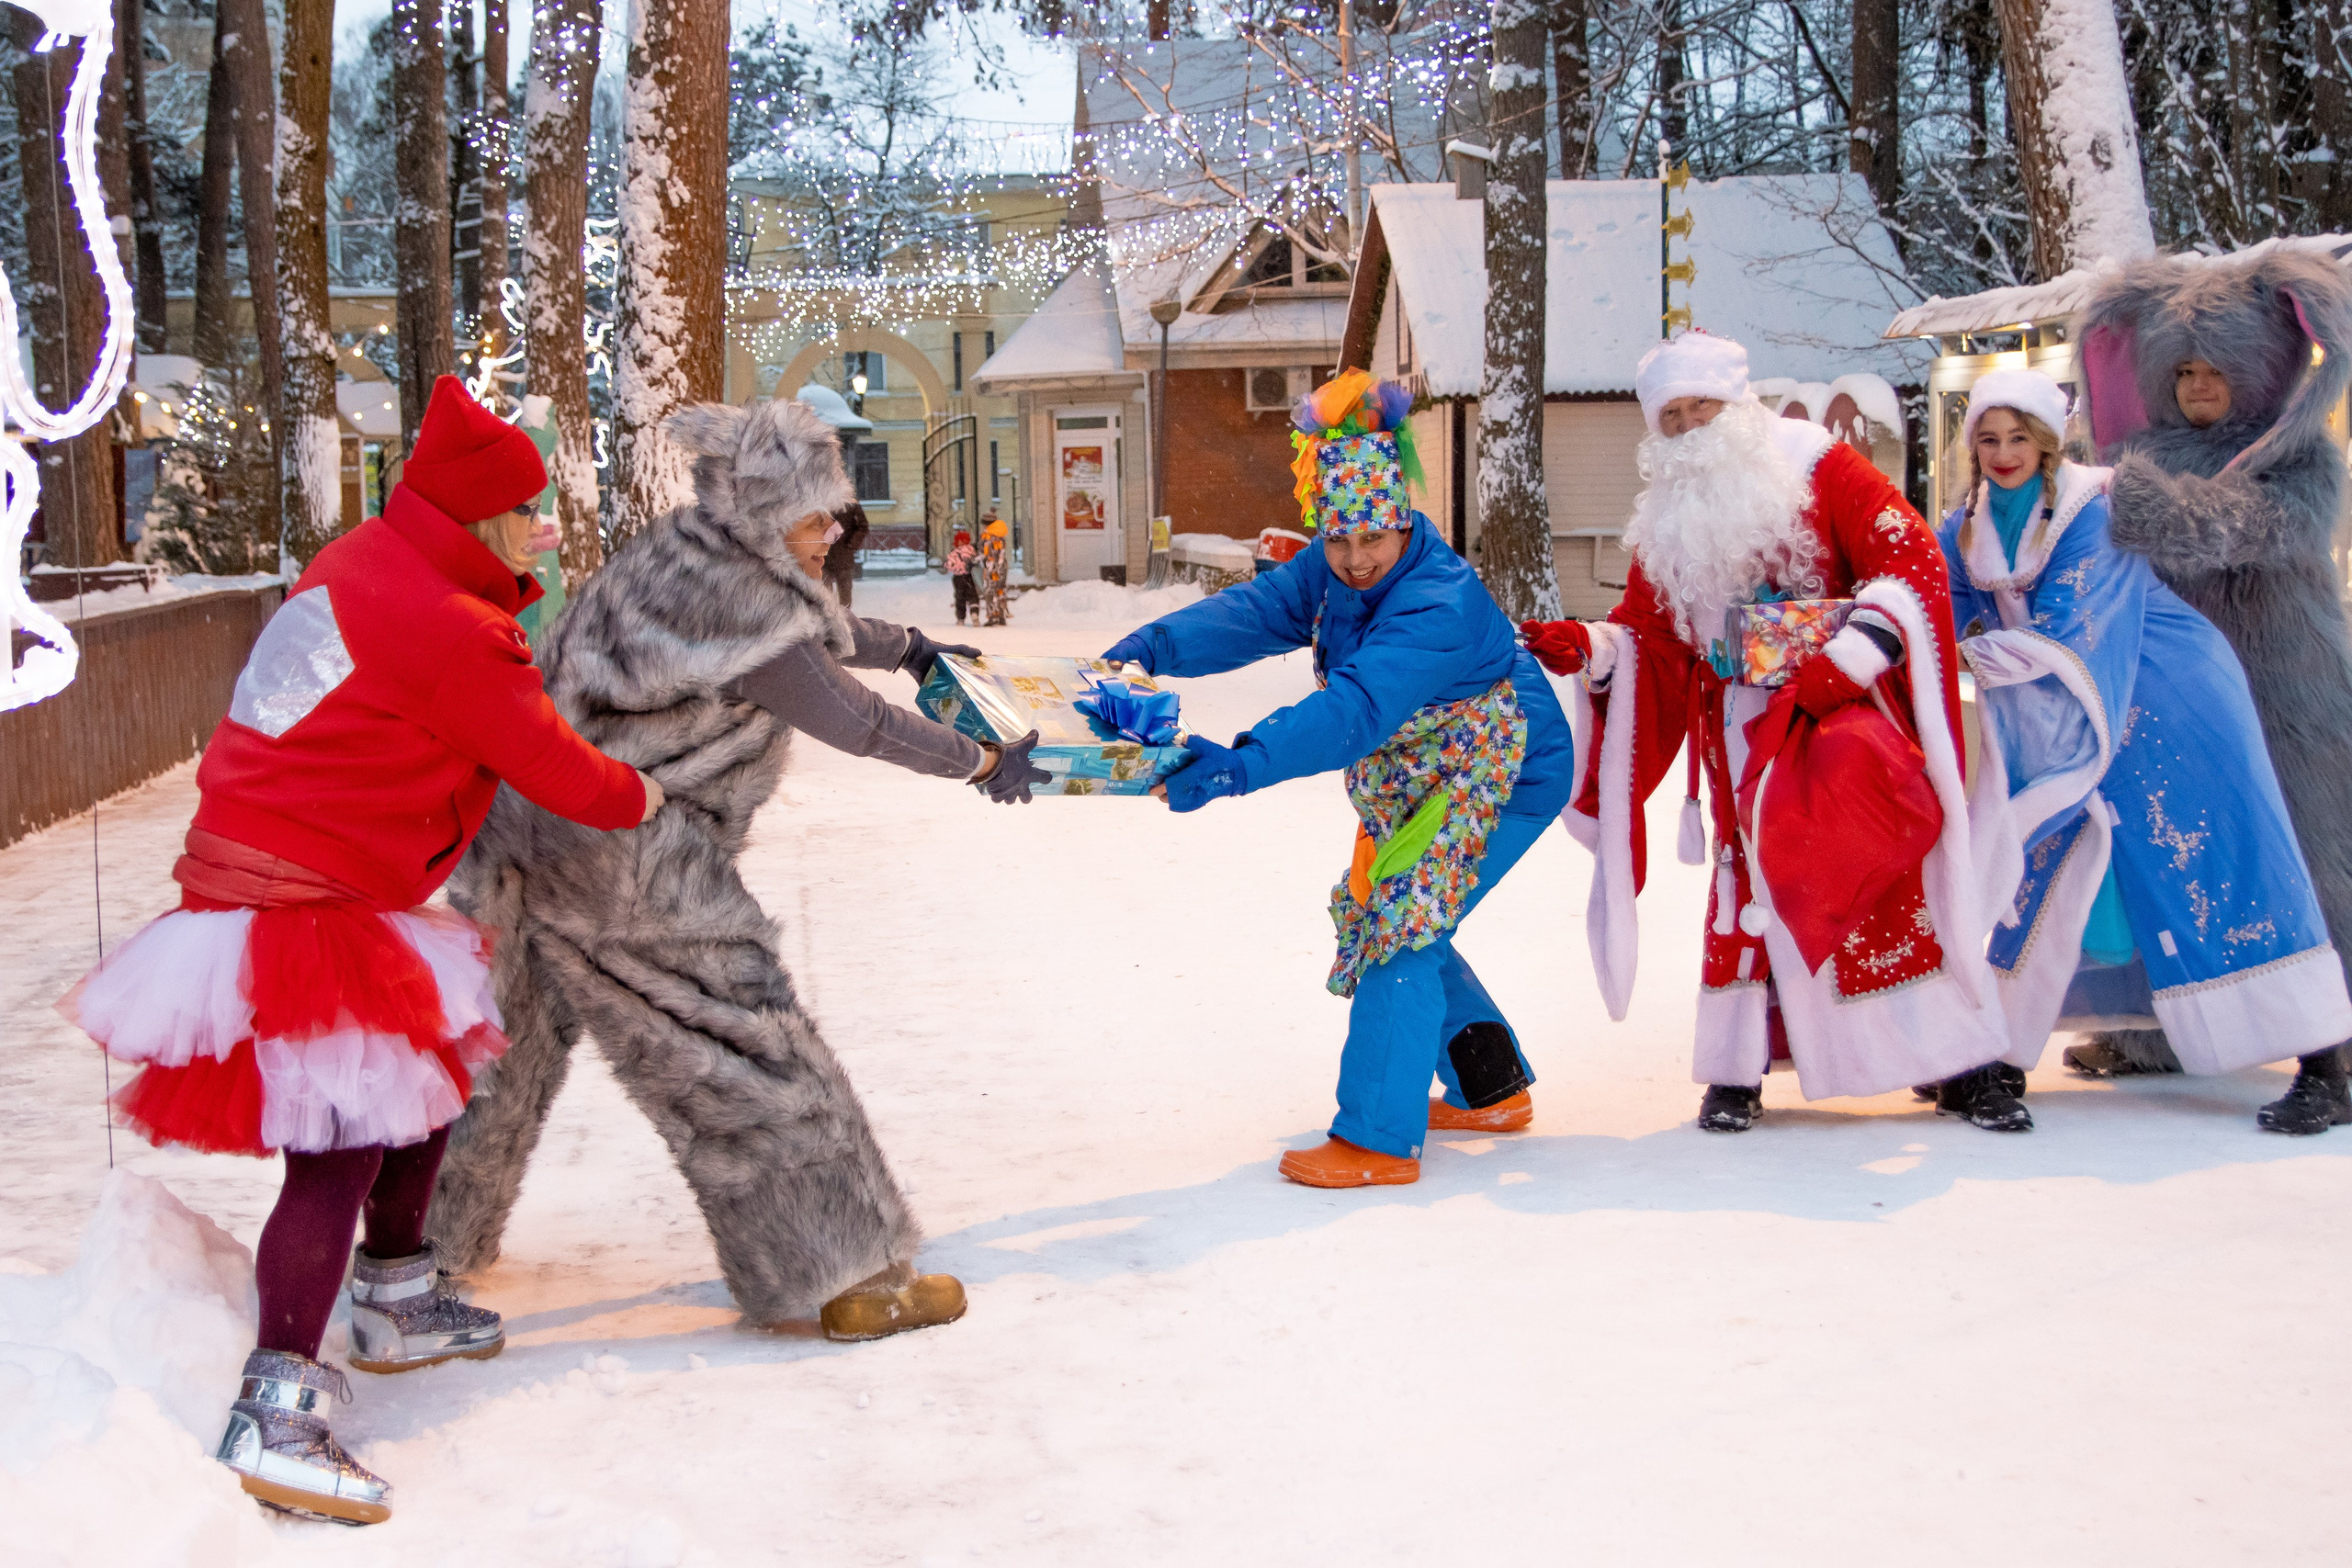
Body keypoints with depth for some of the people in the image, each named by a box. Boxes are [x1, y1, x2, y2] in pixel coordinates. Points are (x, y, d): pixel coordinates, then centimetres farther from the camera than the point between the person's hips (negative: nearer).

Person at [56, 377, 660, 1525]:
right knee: (342, 1144, -13)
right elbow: (549, 763, -9)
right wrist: (634, 797, 8)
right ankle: (275, 1412, -13)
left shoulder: (360, 568, 8)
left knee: (428, 1072, 22)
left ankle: (395, 1302, 39)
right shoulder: (443, 628, -20)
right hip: (295, 914, -10)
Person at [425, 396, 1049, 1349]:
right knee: (746, 1054, -2)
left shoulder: (686, 555, 7)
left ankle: (435, 1242, 38)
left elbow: (814, 629, 25)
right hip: (620, 859, -10)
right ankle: (842, 1278, 5)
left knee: (512, 1042, 23)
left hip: (523, 831, 10)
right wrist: (982, 764, -5)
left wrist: (908, 647, 37)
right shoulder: (727, 597, -21)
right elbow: (854, 722, -16)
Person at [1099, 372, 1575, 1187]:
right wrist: (1154, 646, -36)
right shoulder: (1333, 572, -6)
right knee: (1396, 926, 16)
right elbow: (1255, 611, -17)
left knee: (1399, 931, -15)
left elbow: (1355, 711, -46)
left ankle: (1377, 1140, -9)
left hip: (1507, 781, -10)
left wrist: (1241, 764, -58)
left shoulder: (1440, 606, -34)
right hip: (1424, 783, 10)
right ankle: (1495, 1089, 32)